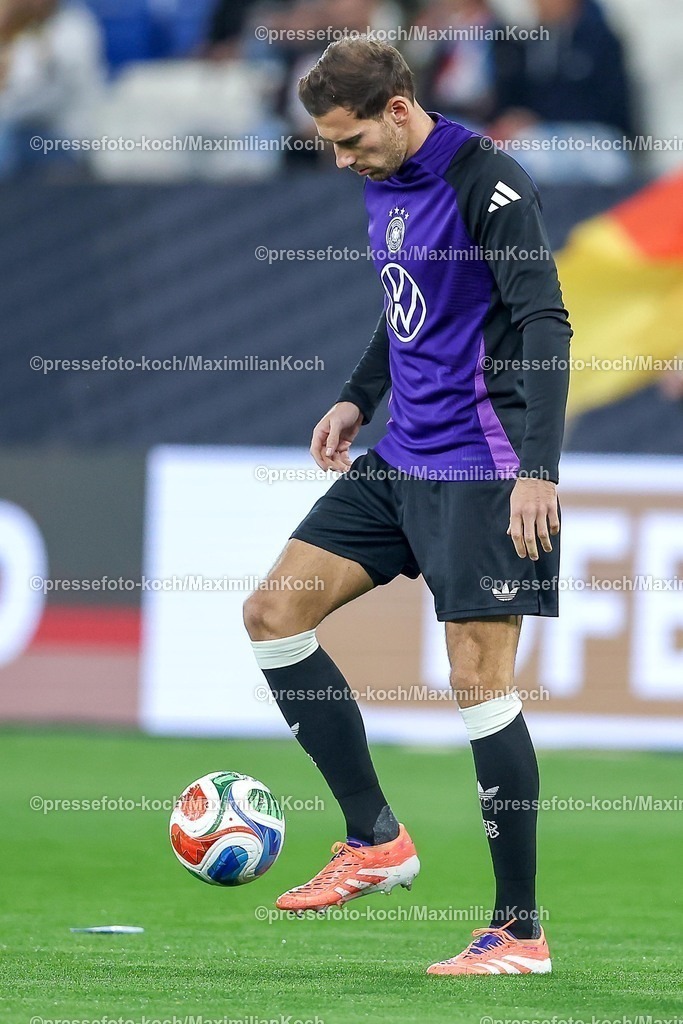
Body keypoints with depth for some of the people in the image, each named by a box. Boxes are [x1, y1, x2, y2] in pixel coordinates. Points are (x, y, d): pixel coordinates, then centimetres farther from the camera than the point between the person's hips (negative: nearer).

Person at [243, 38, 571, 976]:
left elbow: (544, 325, -22)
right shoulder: (384, 187, 11)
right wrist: (359, 398, 18)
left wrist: (539, 469, -28)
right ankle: (376, 842, 11)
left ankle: (520, 933, -2)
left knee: (479, 683, -9)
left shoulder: (487, 184, -16)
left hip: (482, 468, -9)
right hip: (401, 462, 9)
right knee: (273, 612, 5)